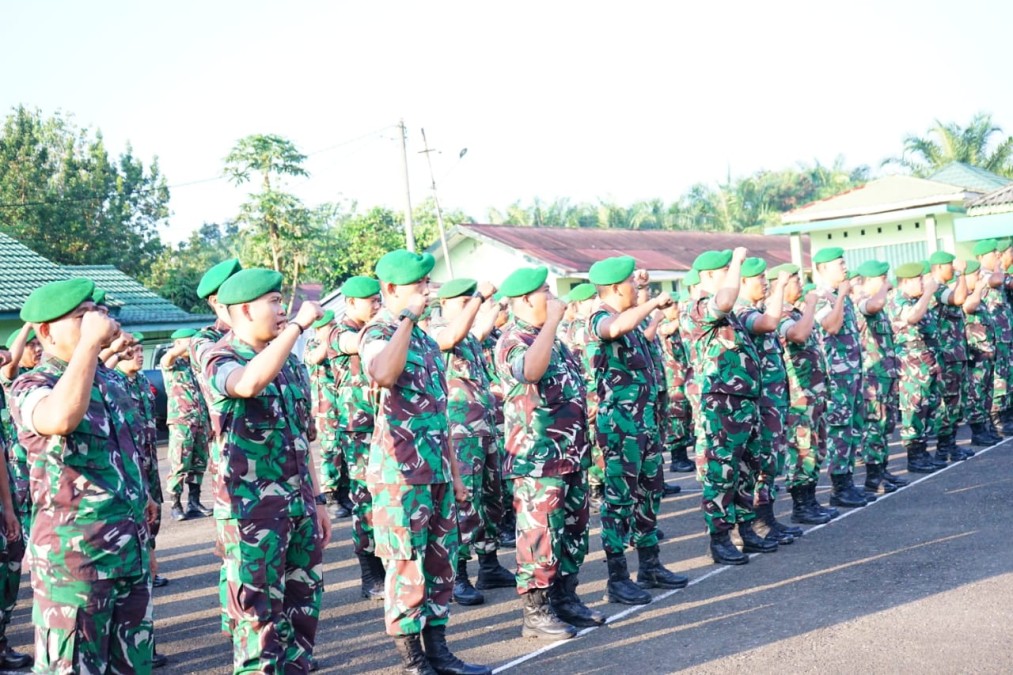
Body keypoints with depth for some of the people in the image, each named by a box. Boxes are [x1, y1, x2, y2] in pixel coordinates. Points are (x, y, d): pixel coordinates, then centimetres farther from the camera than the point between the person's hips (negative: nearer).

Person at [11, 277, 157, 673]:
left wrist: (141, 495, 27)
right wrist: (90, 342, -30)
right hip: (75, 555, -7)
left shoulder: (108, 379, 12)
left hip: (132, 549, 7)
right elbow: (61, 418, -37)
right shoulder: (31, 387, -12)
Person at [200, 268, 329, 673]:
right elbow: (250, 383, -35)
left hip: (297, 503, 8)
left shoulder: (284, 361, 14)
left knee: (303, 603, 13)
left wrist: (316, 499, 16)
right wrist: (298, 325, -27)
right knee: (259, 613, -2)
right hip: (252, 508, -7)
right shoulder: (220, 360, -10)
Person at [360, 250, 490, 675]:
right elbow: (383, 375, -35)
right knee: (407, 565, -1)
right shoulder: (377, 334, -9)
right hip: (400, 470, -8)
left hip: (436, 470, 8)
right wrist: (408, 319, -24)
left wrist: (454, 474, 18)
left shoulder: (425, 339, 16)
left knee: (440, 561, 12)